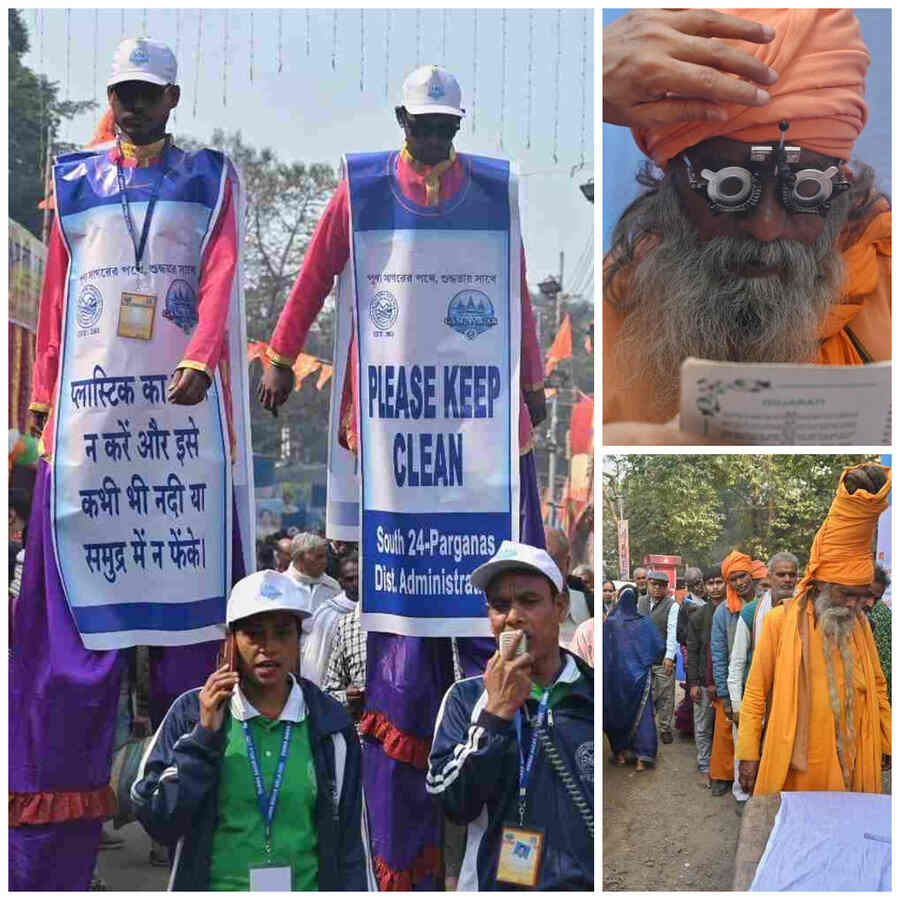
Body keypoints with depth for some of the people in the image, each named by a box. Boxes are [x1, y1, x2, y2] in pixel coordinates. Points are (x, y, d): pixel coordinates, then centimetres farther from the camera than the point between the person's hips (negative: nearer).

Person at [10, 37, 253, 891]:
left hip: (184, 407, -1)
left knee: (194, 586, -2)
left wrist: (202, 359, -22)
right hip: (90, 409, 1)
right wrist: (42, 392, 9)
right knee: (77, 597, -2)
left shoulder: (210, 177, 10)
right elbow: (55, 288, 15)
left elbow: (220, 273, -5)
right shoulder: (74, 178, 17)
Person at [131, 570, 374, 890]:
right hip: (215, 885, -1)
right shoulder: (192, 713, -3)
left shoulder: (330, 724, 0)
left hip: (306, 886, 1)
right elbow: (157, 821, -8)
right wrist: (205, 736, -14)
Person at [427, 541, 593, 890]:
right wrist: (496, 713, -18)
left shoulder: (591, 698, -4)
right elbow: (453, 804, -12)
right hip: (492, 882, 1)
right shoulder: (466, 698, -2)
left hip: (583, 883, 0)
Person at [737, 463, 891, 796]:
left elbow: (877, 691, 16)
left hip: (850, 766, 4)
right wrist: (748, 755, -7)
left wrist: (891, 748, 12)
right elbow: (755, 692, -4)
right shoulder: (780, 620, -5)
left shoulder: (859, 625, 8)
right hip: (794, 767, -4)